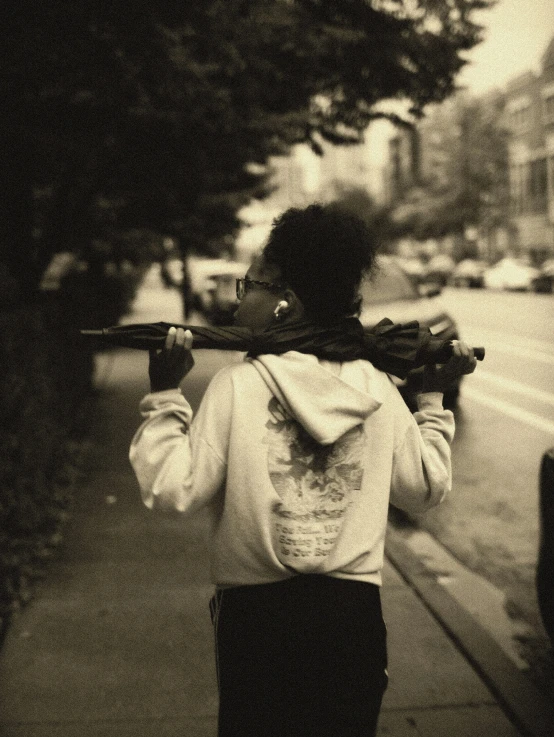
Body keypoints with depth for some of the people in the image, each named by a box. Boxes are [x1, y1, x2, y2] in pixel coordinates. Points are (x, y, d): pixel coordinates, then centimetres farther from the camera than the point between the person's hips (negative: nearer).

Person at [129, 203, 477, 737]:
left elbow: (173, 490, -13)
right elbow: (426, 489, 8)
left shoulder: (238, 384, -13)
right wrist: (433, 400, 17)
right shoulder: (379, 389, -2)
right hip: (354, 613, 3)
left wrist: (165, 396, -6)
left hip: (256, 616, -3)